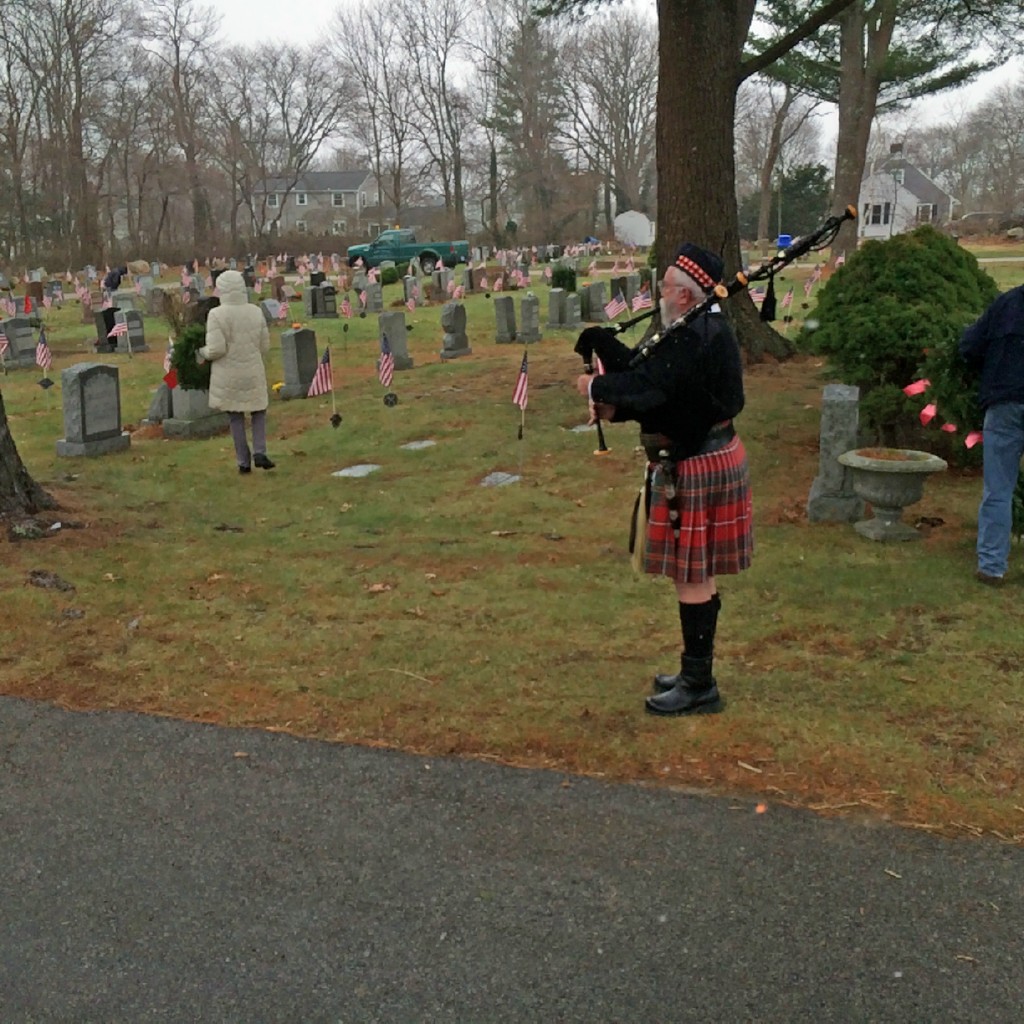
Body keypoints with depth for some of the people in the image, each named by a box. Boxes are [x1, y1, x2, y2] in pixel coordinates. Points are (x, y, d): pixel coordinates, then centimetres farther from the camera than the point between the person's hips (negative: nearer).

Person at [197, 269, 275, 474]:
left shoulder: (216, 315, -14)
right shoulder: (256, 312, -3)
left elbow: (216, 350, -19)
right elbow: (265, 346, 3)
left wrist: (203, 352, 2)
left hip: (228, 376, -2)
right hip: (253, 373, 2)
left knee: (236, 418, 11)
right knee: (259, 413, 19)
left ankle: (244, 462, 13)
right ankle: (259, 453, 2)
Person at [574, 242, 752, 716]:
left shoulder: (691, 338, -23)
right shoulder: (706, 327, 11)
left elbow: (645, 385, -26)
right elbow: (648, 374, 11)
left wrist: (596, 386, -9)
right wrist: (614, 406, -2)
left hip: (695, 469, -11)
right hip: (713, 455, 11)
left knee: (693, 577, -1)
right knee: (697, 575, 18)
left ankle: (699, 686, 11)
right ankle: (696, 672, 30)